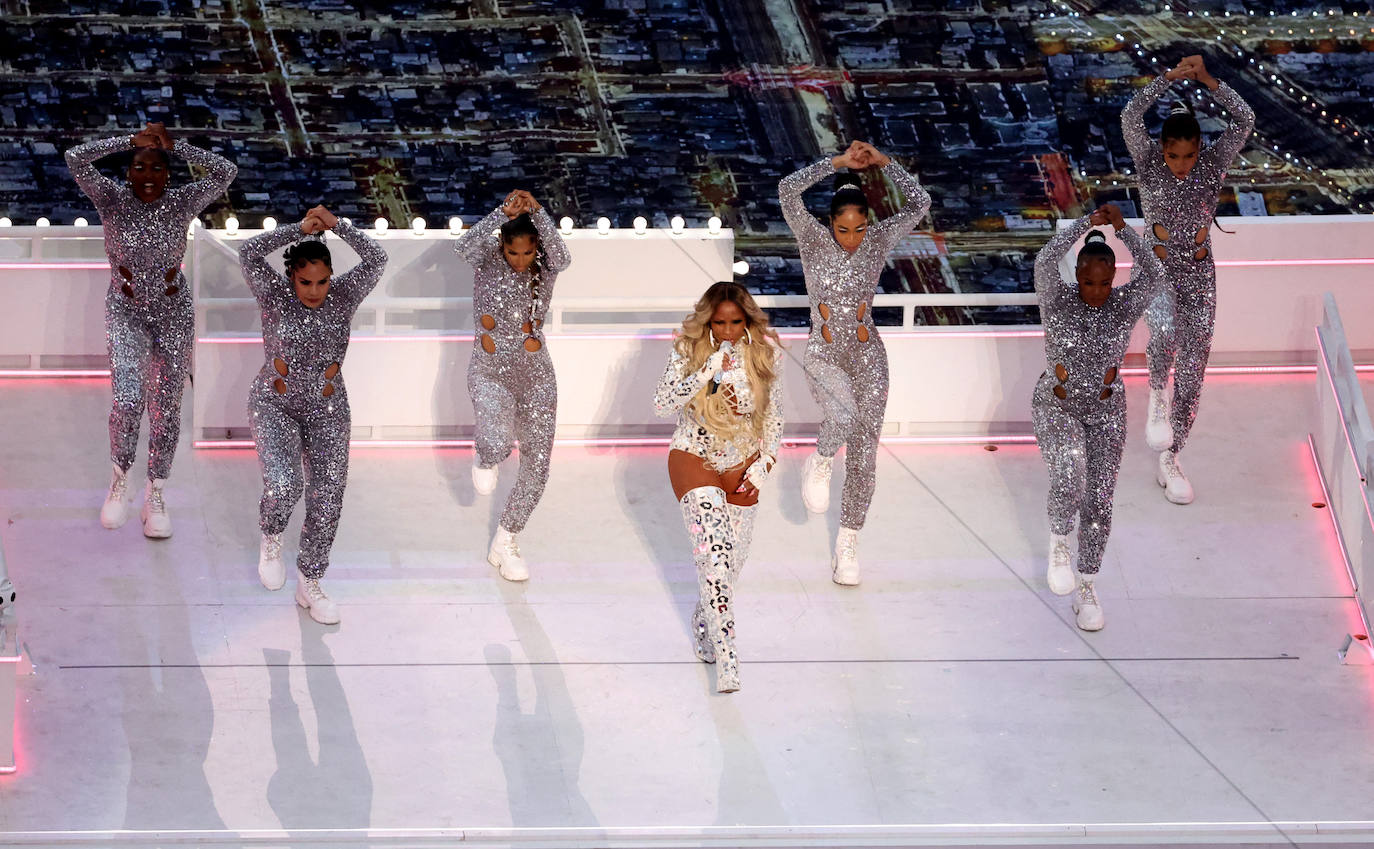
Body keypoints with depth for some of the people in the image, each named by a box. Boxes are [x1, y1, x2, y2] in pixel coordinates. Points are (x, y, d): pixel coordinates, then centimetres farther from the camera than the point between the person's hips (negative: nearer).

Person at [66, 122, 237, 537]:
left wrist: (175, 145, -18)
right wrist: (131, 141, -19)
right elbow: (76, 158, -21)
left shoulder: (182, 203, -5)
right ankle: (119, 480, 4)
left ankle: (156, 497, 22)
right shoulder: (112, 199, -8)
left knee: (166, 407, 7)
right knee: (129, 399, -20)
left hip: (174, 315, 2)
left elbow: (226, 172, -17)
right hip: (126, 314, -2)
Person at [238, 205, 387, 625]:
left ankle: (310, 584, 22)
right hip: (275, 406, -3)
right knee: (283, 485, -24)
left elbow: (376, 260, -17)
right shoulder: (275, 296, -10)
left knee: (327, 499, 4)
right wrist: (300, 229, -29)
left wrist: (337, 226, -25)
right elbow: (249, 253, -25)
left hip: (327, 412, 3)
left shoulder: (343, 296, -4)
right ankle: (271, 538, 10)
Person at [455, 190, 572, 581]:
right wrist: (503, 213, -40)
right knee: (497, 443, -29)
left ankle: (504, 544, 24)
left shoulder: (545, 267, -4)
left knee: (537, 465, 3)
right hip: (490, 372, -3)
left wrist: (537, 211, -39)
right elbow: (466, 246, -30)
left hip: (535, 375, 3)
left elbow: (561, 257, -27)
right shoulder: (487, 259, -7)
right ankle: (487, 459, 13)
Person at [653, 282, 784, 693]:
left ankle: (704, 627, 39)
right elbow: (662, 404, -25)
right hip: (694, 460, -3)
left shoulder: (765, 353, -7)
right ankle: (726, 658, -20)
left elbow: (774, 415, 3)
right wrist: (709, 372, -34)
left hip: (743, 466, 3)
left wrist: (764, 466, -4)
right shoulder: (688, 350, -13)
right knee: (715, 552, -18)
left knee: (732, 560, 10)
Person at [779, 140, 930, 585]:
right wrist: (838, 163, -20)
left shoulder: (879, 241, -1)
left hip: (868, 356, 2)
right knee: (843, 415, -32)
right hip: (823, 354, -2)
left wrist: (884, 163, -12)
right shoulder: (814, 240, -7)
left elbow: (919, 203, -7)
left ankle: (848, 541, 16)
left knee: (864, 452, 1)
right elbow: (788, 191, -21)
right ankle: (821, 461, 2)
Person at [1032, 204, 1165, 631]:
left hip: (1105, 414, 2)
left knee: (1099, 502, 3)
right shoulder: (1057, 300, -11)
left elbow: (1154, 274, -26)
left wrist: (1122, 229, -32)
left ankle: (1086, 588, 18)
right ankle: (1059, 543, -5)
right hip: (1056, 408, -2)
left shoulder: (1124, 305, -7)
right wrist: (1086, 224, -32)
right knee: (1069, 468, -31)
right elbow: (1045, 262, -31)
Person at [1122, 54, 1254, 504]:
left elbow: (1245, 121, -21)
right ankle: (1157, 395, -4)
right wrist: (1170, 79, -36)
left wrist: (1208, 80, -32)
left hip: (1199, 276, 2)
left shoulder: (1213, 164, -8)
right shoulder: (1148, 163, -11)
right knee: (1165, 329, -34)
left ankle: (1169, 461, 19)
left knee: (1191, 373, 5)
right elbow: (1131, 118, -28)